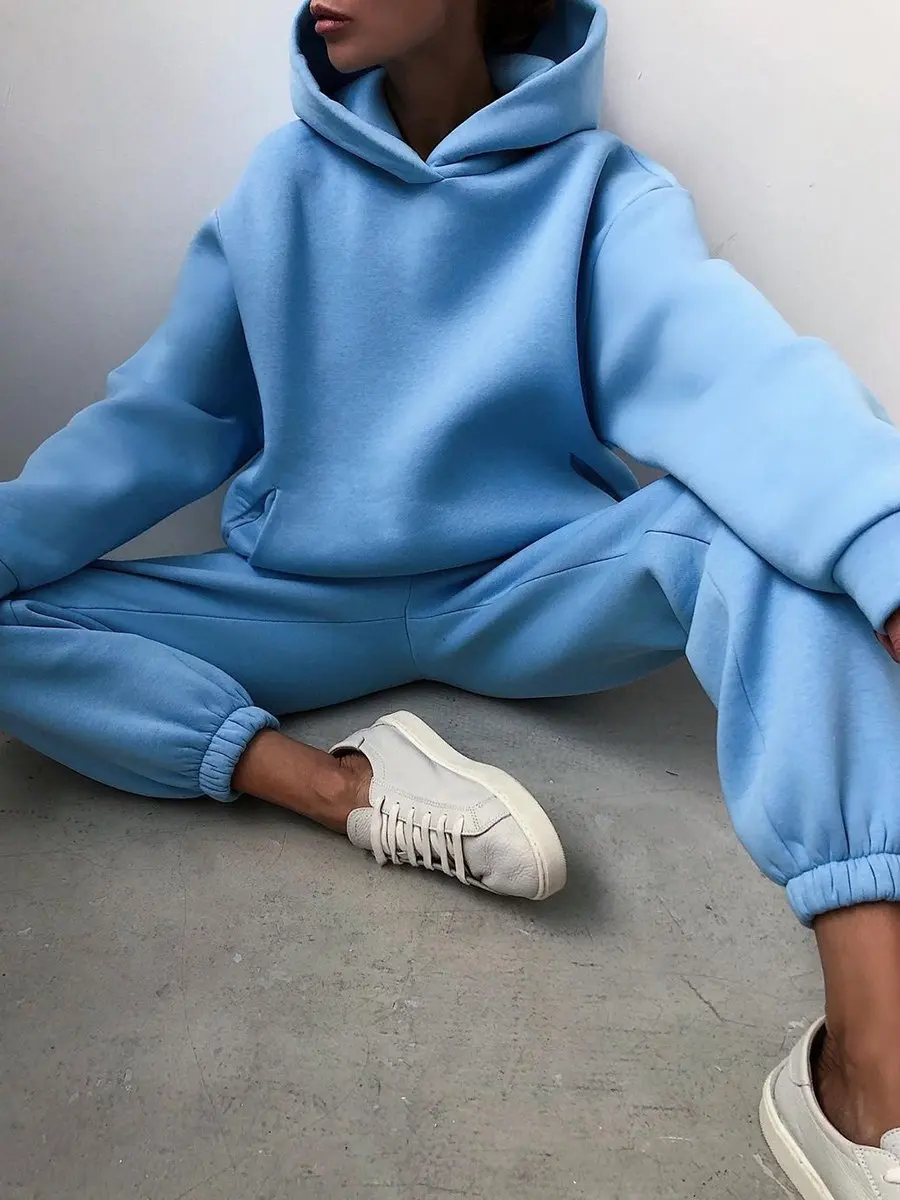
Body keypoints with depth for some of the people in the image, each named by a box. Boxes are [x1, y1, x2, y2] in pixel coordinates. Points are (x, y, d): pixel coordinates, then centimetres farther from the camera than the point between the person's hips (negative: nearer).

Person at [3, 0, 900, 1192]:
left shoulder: (600, 189, -7)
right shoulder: (288, 177, 2)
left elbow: (729, 372, -27)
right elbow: (163, 415, 2)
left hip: (529, 599, -2)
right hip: (309, 606, 3)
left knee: (768, 511, -30)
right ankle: (354, 790, -26)